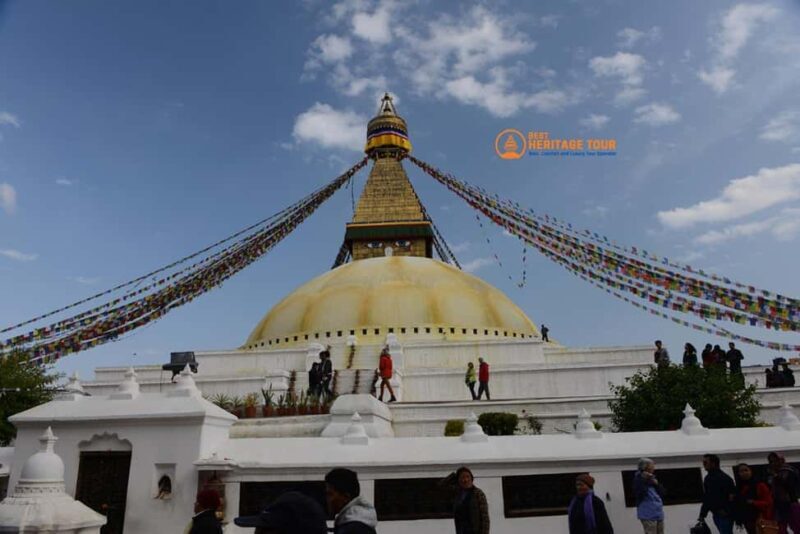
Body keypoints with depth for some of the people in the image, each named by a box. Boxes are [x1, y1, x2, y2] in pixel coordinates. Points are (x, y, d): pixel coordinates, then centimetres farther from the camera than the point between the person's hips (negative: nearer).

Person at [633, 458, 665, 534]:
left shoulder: (652, 479, 11)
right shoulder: (638, 479, -9)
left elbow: (662, 493, 11)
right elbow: (638, 495, -21)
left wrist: (656, 484, -5)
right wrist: (644, 480, -22)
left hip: (659, 513, 8)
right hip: (648, 514, -8)